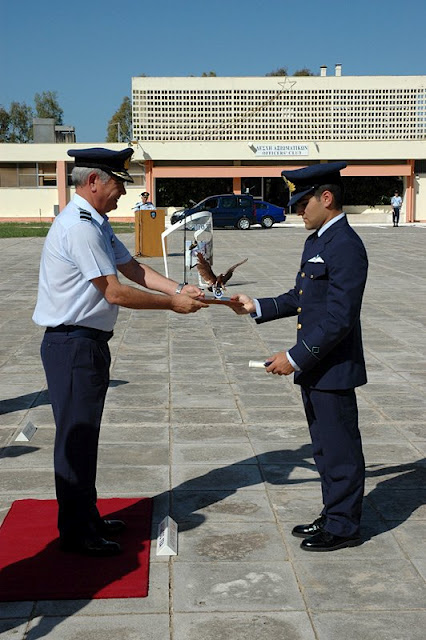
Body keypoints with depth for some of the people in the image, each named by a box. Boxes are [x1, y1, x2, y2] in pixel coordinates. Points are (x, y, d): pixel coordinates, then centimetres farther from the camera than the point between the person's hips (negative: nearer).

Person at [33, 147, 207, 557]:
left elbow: (133, 269, 12)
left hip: (88, 342, 10)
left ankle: (86, 519, 31)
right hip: (73, 344, -10)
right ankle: (75, 532, 11)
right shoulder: (79, 227, -21)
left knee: (85, 435, 18)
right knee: (75, 438, -1)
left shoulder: (96, 223, 12)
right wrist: (172, 303, -11)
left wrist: (179, 289, -1)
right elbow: (115, 293, -21)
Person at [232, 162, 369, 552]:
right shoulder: (316, 242, 11)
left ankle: (344, 527, 17)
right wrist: (258, 308, 9)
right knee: (326, 447, 19)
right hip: (314, 368, 10)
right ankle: (334, 516, 32)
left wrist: (295, 357, -21)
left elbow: (338, 319, -24)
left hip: (333, 369, -10)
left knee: (340, 450, 3)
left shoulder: (346, 247, -20)